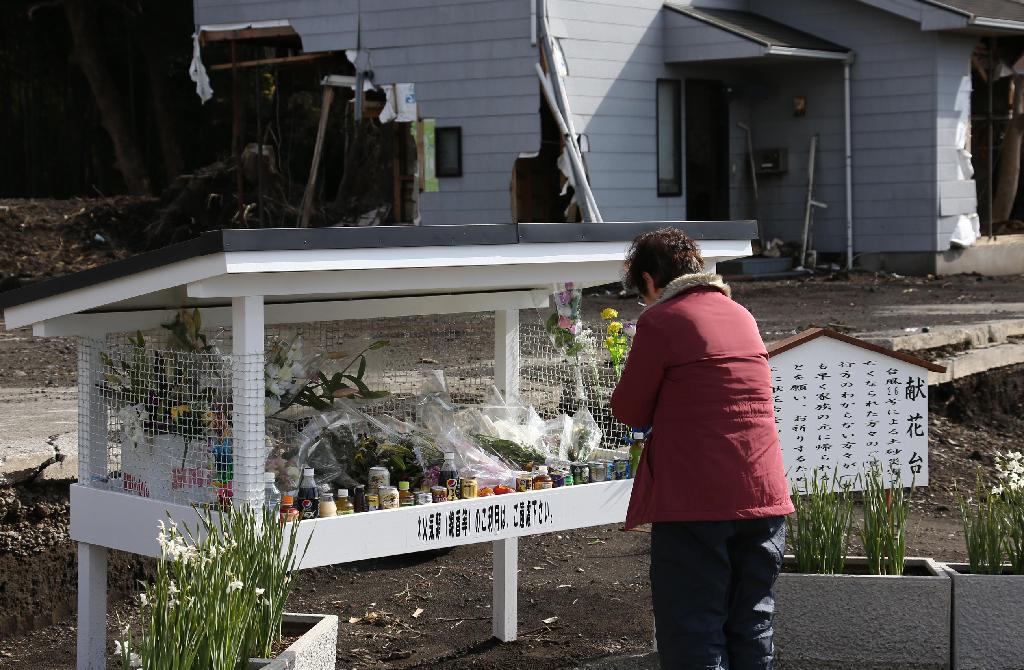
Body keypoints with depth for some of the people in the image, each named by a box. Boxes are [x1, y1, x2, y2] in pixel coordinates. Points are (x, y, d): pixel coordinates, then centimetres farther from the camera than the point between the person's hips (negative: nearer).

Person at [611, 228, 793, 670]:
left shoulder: (660, 321, -7)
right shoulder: (742, 316, 15)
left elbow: (630, 411, -2)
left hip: (695, 502, -6)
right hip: (764, 498, 7)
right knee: (752, 633, 12)